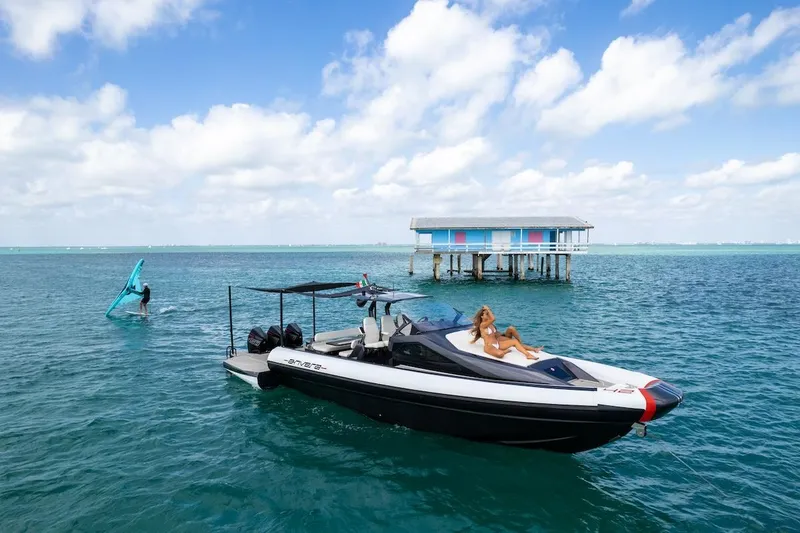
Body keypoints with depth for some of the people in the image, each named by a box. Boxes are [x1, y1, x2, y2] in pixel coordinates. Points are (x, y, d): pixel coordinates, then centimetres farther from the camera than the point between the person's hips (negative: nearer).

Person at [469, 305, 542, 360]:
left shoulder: (491, 324, 17)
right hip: (489, 347, -9)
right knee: (500, 354, -40)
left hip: (497, 344, 10)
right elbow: (493, 319, -25)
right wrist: (487, 309, -16)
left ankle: (528, 354, -16)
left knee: (515, 341, -4)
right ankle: (506, 350, -7)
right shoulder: (482, 325, -11)